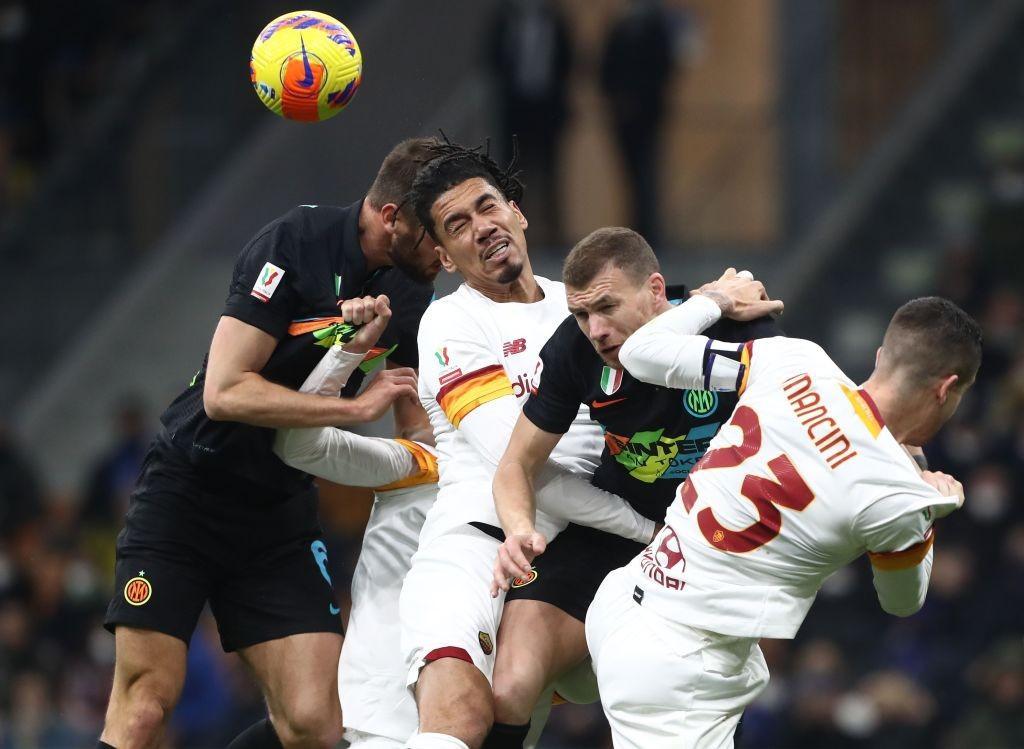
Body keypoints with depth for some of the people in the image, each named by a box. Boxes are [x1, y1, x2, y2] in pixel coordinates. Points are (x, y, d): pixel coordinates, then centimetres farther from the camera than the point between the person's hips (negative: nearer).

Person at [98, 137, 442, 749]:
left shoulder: (411, 293, 2)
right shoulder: (296, 244, -17)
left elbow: (417, 428, 14)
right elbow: (224, 392, -22)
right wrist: (357, 406, -22)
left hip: (283, 513, 6)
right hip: (190, 487, -6)